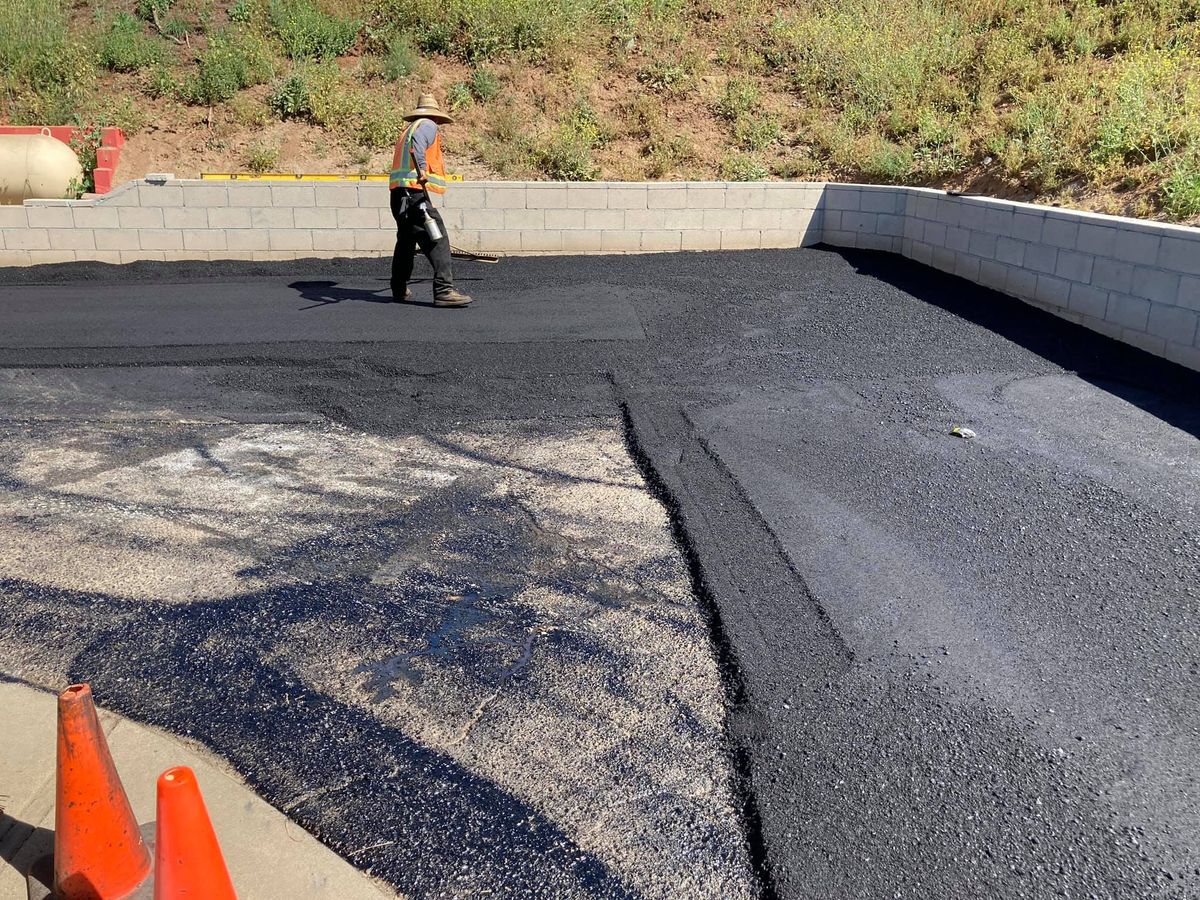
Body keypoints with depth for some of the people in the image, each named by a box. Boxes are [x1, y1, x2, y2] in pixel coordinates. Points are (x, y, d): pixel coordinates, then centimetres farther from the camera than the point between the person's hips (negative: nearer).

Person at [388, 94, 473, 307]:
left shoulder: (408, 130, 29)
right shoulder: (428, 126, 3)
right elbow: (417, 143, -19)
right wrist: (422, 168, -32)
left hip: (398, 193, 10)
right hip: (415, 191, -10)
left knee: (406, 240, 20)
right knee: (437, 241, -14)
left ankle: (399, 289, 28)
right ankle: (444, 290, -21)